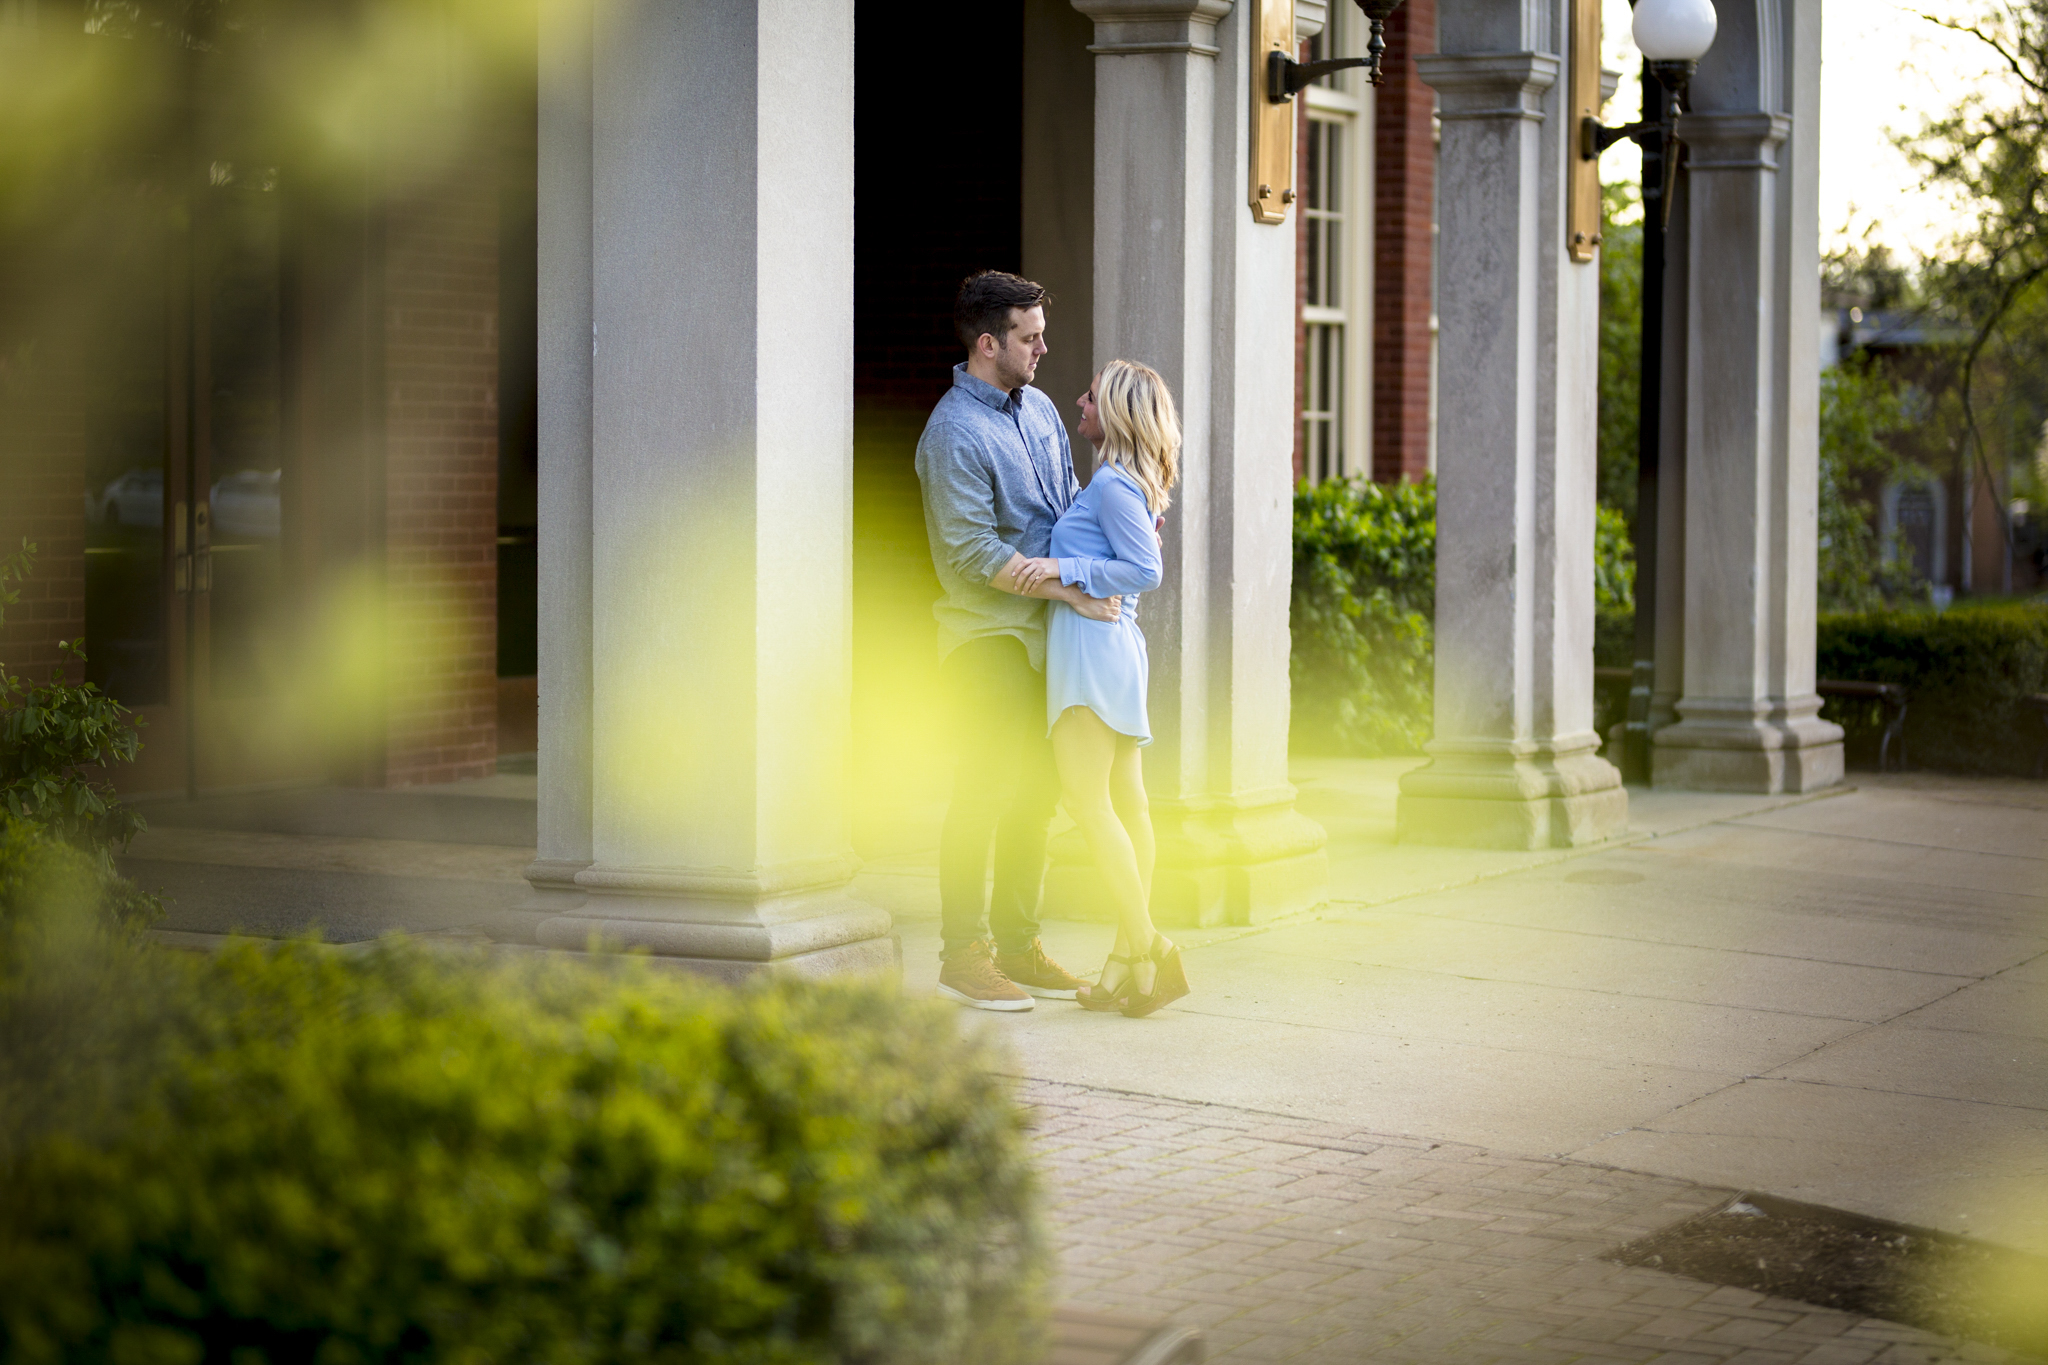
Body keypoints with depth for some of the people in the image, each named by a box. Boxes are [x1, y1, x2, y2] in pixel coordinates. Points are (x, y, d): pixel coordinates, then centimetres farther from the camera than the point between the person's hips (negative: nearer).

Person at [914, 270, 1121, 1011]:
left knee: (1036, 791, 11)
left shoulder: (1040, 408, 12)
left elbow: (1069, 506, 22)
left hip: (1045, 629, 8)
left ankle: (1018, 944, 19)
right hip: (988, 633, -8)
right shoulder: (955, 432, -15)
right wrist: (1070, 590, -20)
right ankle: (963, 957, -2)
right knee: (984, 791, -7)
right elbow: (973, 551, -20)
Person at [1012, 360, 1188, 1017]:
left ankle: (1146, 948, -15)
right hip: (1118, 643, 10)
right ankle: (1129, 959, 9)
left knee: (1089, 801, -12)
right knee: (1126, 804, 7)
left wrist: (1062, 568, -16)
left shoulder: (1112, 484, -12)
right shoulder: (1130, 484, 17)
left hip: (1091, 641, -10)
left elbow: (1145, 570, -18)